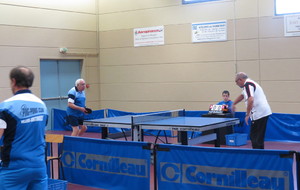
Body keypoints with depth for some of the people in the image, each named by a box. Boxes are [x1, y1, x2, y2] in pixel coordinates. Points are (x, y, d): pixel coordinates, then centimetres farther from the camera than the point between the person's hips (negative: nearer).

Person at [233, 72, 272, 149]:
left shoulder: (247, 85, -12)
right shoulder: (251, 83, 20)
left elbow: (250, 100, -26)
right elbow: (242, 96, 36)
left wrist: (247, 115, -21)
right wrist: (233, 104, 42)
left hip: (259, 114, -10)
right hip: (264, 113, 10)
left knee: (254, 137, -5)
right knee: (259, 137, 16)